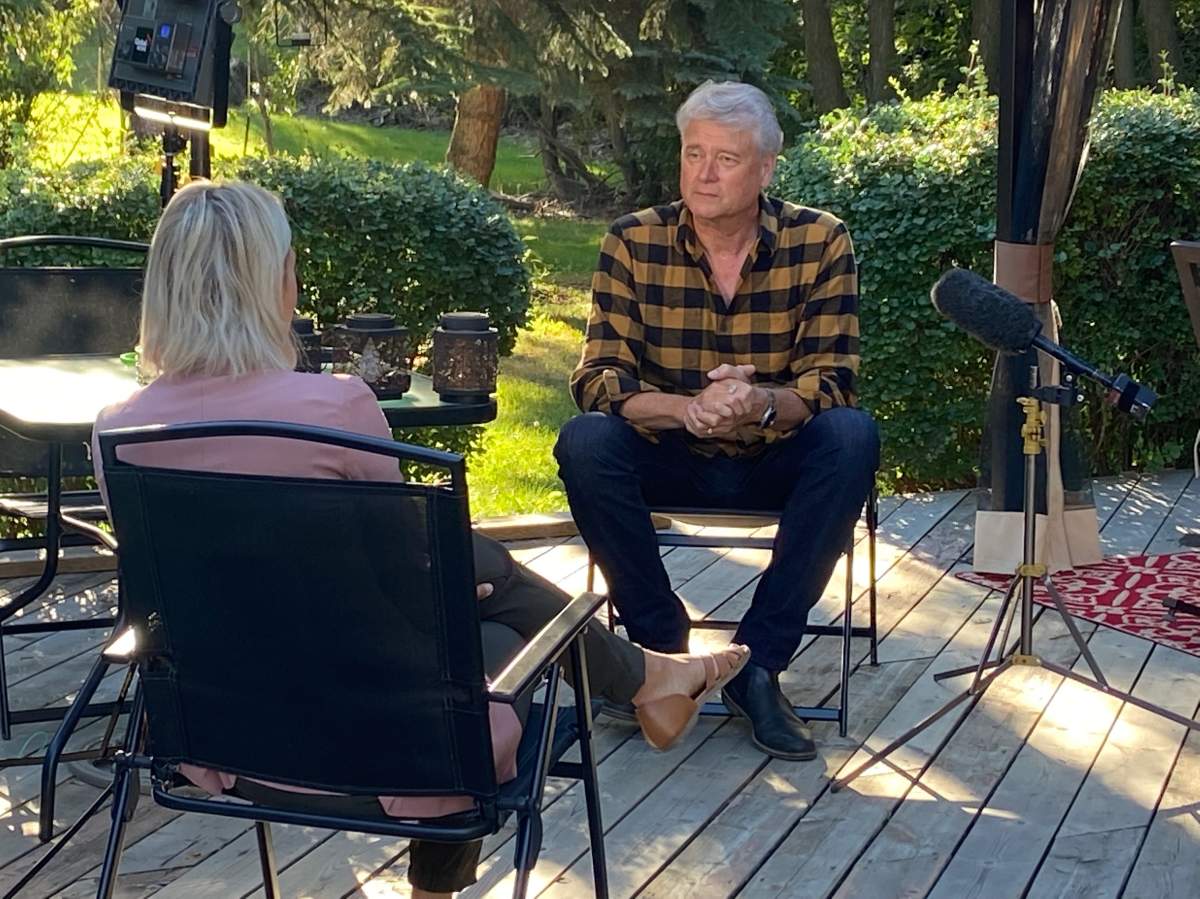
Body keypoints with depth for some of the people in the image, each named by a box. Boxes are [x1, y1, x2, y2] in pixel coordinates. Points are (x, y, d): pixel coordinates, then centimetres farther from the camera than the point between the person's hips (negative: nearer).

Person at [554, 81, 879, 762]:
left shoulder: (821, 243, -10)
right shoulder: (633, 243, -9)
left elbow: (832, 382, -14)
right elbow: (598, 379, -14)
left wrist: (762, 404, -37)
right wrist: (688, 409, -35)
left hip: (777, 462, 0)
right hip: (672, 462, 0)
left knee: (853, 435, -31)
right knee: (585, 442, -29)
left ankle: (758, 663, -23)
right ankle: (663, 646, -13)